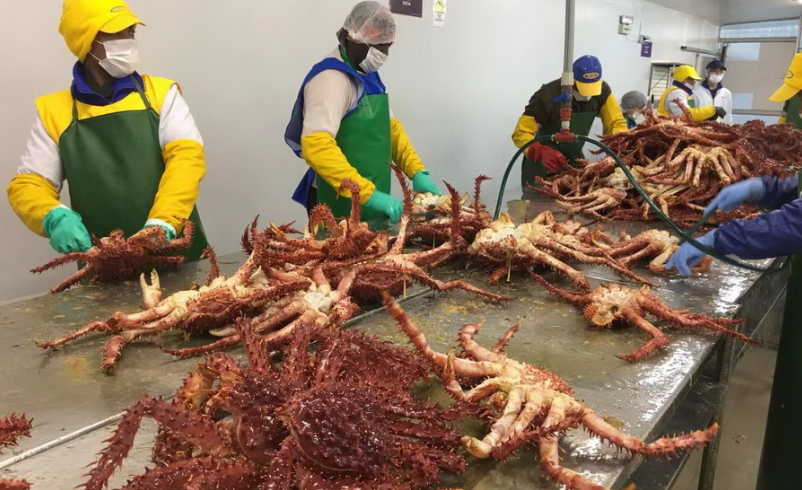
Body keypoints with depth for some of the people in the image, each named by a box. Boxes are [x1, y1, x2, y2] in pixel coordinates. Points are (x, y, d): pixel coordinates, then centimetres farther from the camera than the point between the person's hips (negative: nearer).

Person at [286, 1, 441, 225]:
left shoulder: (369, 75, 10)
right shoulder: (331, 78, -19)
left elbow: (390, 127, 15)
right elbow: (316, 146, -31)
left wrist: (417, 171, 2)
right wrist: (368, 193, -35)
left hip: (369, 203, 9)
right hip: (339, 206, -9)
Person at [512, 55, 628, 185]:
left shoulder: (602, 90, -13)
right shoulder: (548, 95, -26)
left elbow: (616, 123, -9)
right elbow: (520, 133, -28)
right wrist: (542, 152, -46)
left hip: (575, 159, 4)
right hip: (543, 163, -4)